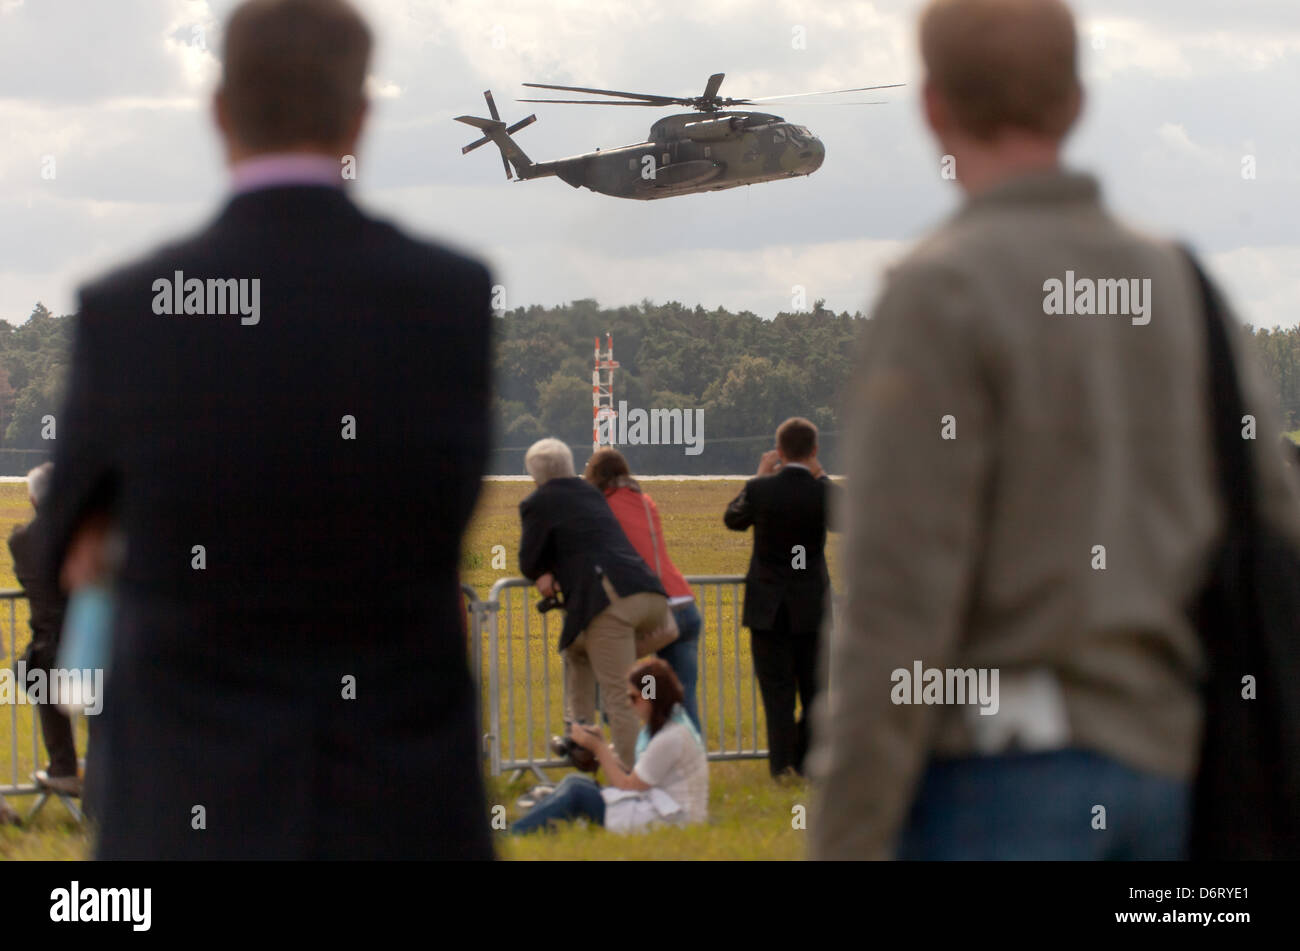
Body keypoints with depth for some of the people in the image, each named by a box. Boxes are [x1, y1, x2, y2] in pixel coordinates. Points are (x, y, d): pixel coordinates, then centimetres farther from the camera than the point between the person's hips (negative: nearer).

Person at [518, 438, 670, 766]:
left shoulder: (539, 503, 7)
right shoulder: (590, 494, 27)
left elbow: (529, 562, 7)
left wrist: (542, 573, 29)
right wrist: (551, 572, 19)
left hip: (611, 601, -8)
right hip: (652, 597, 8)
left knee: (619, 697, -5)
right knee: (576, 649, 29)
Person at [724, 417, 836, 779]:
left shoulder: (760, 489, -13)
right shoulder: (824, 493, -12)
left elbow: (733, 518, 7)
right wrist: (820, 476, 12)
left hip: (768, 605, -1)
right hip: (812, 606, 1)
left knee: (777, 688, 4)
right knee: (813, 687, 12)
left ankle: (782, 761, 0)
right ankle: (809, 759, 12)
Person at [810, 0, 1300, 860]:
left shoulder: (941, 293, -11)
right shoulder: (1179, 285, 11)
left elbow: (900, 594, -16)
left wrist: (841, 851, -14)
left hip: (1001, 778, -7)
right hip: (1158, 769, 7)